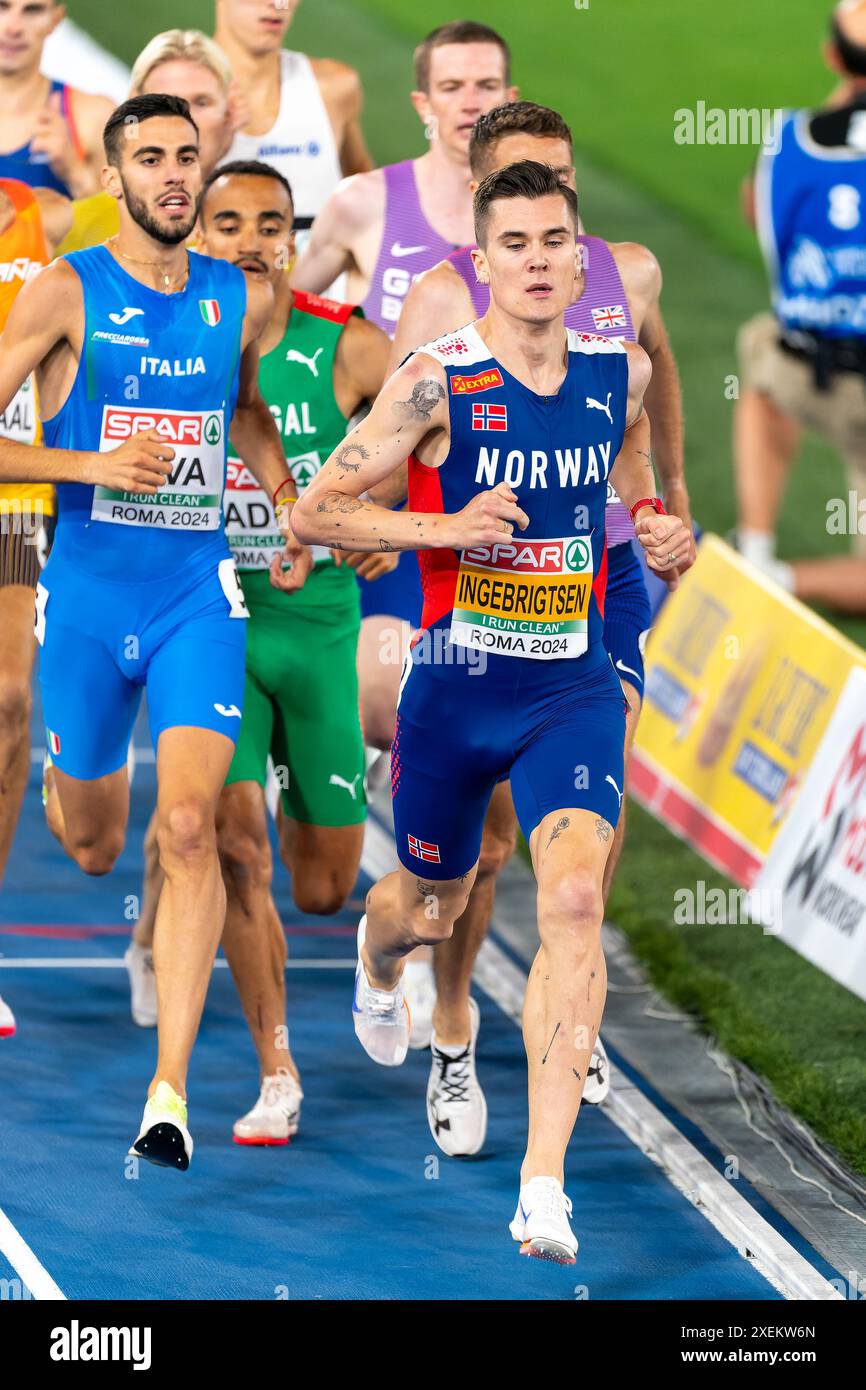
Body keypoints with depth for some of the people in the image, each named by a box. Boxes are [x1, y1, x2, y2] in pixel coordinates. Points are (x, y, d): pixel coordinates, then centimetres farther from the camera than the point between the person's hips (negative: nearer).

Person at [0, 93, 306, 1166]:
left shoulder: (242, 302, 5)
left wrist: (290, 514, 16)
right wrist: (93, 463, -21)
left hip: (198, 594, 1)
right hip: (87, 595, -1)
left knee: (189, 826, -16)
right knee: (95, 849, 14)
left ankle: (170, 1090, -17)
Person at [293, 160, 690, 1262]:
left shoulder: (620, 370, 0)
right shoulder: (437, 381, -13)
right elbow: (312, 512, -12)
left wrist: (659, 534, 2)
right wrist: (445, 528, -24)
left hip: (575, 686, 1)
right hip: (455, 686, -1)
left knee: (574, 897, -20)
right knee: (431, 908, 19)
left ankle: (543, 1185, -21)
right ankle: (376, 968, 62)